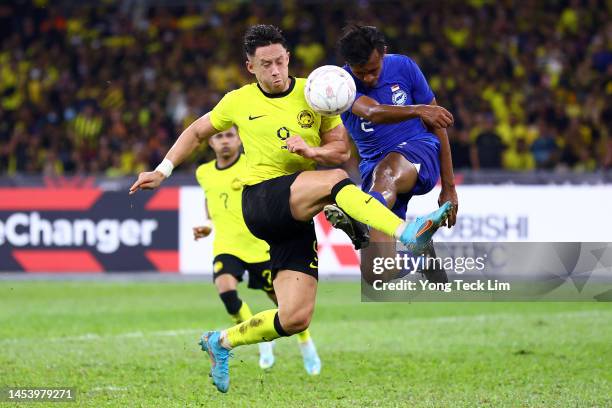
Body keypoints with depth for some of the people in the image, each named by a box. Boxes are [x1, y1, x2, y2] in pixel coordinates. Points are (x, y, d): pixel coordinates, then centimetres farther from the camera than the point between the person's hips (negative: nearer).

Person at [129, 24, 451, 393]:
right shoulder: (239, 102, 6)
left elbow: (341, 150, 8)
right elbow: (198, 132, 23)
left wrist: (312, 151, -13)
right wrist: (163, 170, 20)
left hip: (298, 216, 3)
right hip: (260, 201, -3)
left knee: (296, 319, -7)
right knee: (334, 180, -33)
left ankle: (221, 343, 15)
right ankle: (408, 234, -50)